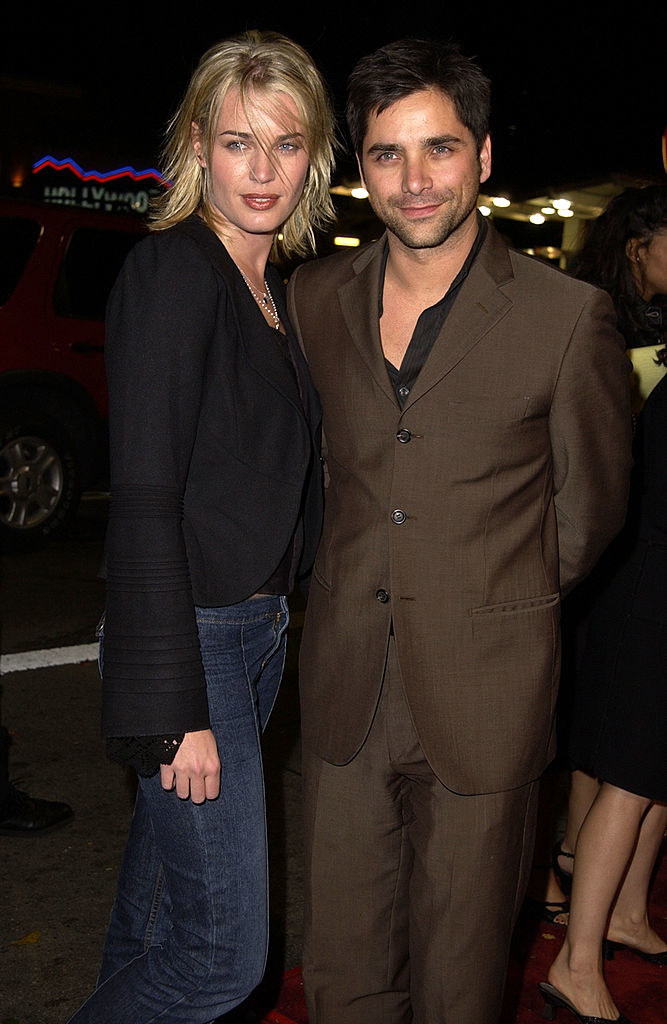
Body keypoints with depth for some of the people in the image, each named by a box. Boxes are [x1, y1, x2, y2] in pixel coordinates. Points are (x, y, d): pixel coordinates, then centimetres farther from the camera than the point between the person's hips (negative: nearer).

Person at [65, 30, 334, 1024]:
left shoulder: (275, 286, 12)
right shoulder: (172, 271, -15)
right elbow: (143, 503, -19)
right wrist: (176, 711, -21)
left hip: (260, 627, 8)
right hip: (189, 634, -8)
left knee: (166, 873, 21)